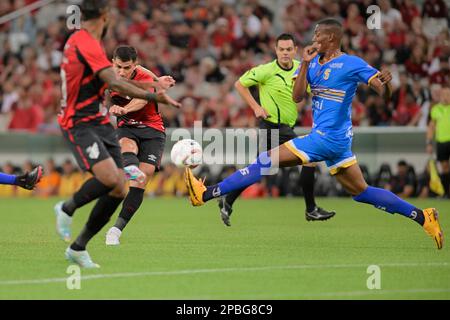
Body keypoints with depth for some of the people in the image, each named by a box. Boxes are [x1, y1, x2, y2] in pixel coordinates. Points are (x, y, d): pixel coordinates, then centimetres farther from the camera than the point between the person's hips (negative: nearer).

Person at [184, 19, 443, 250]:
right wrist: (305, 64, -5)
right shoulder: (314, 63, 11)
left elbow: (384, 94, -12)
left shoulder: (353, 64, -11)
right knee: (362, 192, 13)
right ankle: (422, 216, 15)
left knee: (266, 162, -7)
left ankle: (206, 194, -5)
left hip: (327, 138, -9)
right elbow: (297, 96, 5)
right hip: (338, 140, 9)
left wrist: (386, 84, -36)